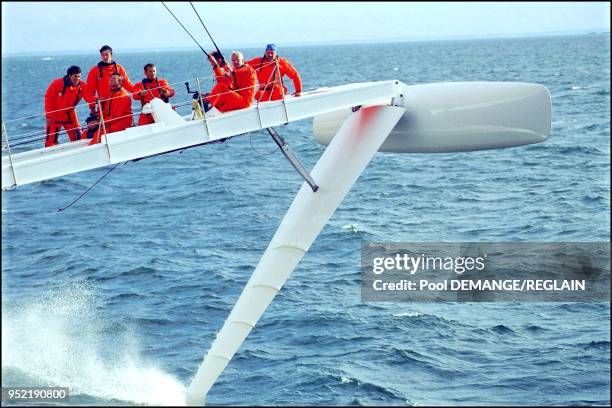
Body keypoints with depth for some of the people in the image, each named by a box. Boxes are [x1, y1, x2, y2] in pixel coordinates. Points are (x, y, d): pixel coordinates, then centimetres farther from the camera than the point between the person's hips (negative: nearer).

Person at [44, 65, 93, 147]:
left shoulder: (82, 86, -10)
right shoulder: (57, 84, -18)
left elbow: (89, 98, -21)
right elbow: (48, 99, -13)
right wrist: (49, 116, -15)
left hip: (70, 115, 3)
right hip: (55, 115, -3)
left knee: (78, 138, 1)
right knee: (51, 140, -4)